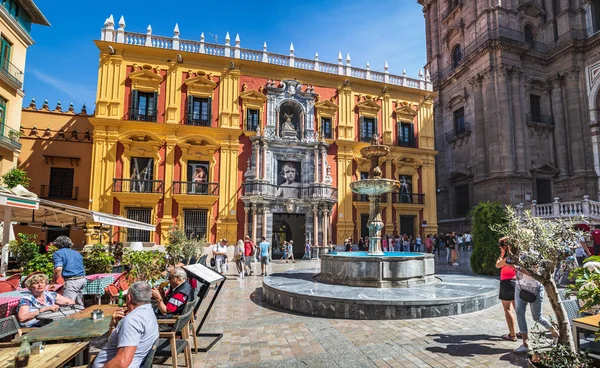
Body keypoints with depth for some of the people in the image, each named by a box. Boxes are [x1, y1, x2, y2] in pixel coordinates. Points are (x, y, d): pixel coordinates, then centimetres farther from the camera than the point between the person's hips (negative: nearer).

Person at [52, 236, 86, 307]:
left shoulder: (58, 253, 3)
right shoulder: (77, 253, 23)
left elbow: (59, 268, -13)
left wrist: (54, 280, 1)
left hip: (72, 281, -7)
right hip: (82, 279, 7)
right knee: (79, 305, 18)